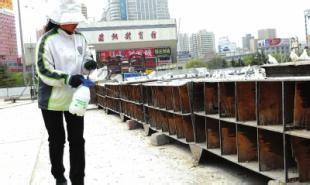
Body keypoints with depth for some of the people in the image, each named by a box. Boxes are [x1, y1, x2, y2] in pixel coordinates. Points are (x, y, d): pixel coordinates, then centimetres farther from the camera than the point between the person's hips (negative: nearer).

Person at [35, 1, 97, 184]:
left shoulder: (80, 38, 3)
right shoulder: (48, 39, -14)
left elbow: (85, 62, 12)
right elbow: (43, 70, -17)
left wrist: (88, 65, -13)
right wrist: (67, 78, -31)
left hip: (75, 98, 4)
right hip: (52, 100, -4)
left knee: (77, 140, 6)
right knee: (57, 140, 13)